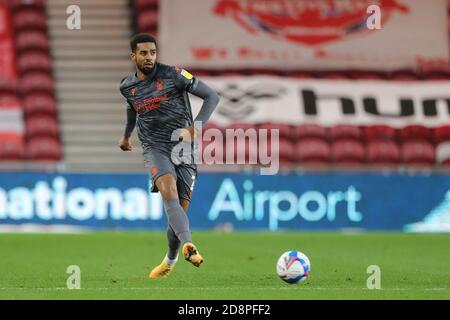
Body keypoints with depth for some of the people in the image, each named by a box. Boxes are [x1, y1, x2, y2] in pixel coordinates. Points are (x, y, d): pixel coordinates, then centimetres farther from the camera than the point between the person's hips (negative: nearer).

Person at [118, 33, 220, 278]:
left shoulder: (173, 75, -5)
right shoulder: (127, 86, 8)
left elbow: (211, 96, -5)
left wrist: (193, 128, -15)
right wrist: (126, 135, 44)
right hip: (154, 148, 1)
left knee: (179, 210, -2)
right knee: (169, 189, -31)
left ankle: (170, 260, 26)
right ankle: (188, 246, -48)